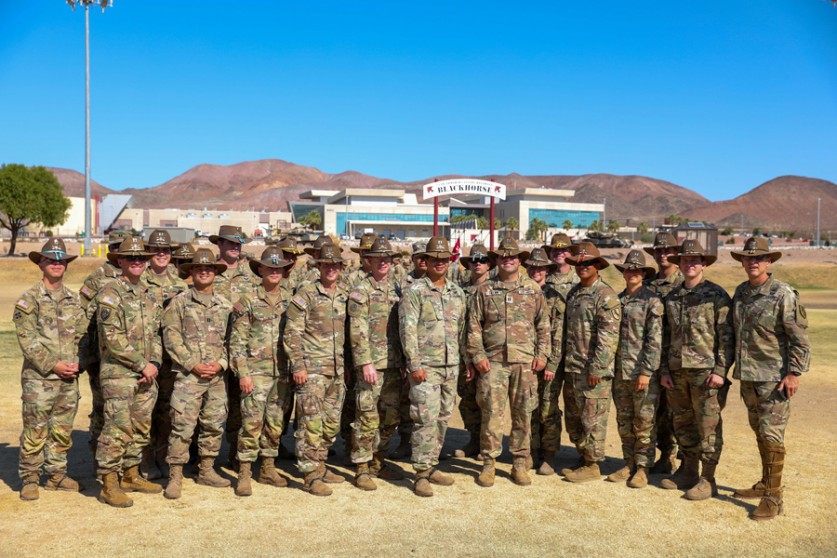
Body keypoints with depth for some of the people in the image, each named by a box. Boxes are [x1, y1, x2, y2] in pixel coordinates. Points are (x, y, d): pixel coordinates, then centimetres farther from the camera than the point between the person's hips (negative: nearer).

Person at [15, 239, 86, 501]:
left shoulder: (74, 300, 12)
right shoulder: (28, 300, -3)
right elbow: (27, 340, -9)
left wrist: (78, 363, -4)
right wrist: (53, 365, -15)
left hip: (70, 379, 5)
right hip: (39, 378, -4)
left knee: (62, 430, 12)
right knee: (35, 430, 0)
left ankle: (56, 475, 24)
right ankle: (29, 479, 14)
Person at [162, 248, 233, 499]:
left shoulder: (225, 305, 12)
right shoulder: (180, 302, 1)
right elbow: (171, 337, -5)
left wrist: (221, 363, -5)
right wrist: (193, 365, -12)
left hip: (217, 376, 4)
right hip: (188, 375, -4)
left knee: (214, 424, 11)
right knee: (182, 426, -6)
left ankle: (207, 471, 25)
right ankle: (175, 476, 4)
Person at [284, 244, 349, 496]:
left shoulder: (346, 296, 11)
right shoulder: (306, 294, -5)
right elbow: (292, 333, -8)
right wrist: (297, 366, -13)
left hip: (337, 369, 6)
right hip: (312, 369, -6)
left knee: (332, 423, 12)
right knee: (312, 422, -6)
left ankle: (320, 465, 27)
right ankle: (311, 475, 1)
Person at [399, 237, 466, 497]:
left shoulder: (457, 293, 13)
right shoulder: (415, 292, -5)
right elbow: (407, 330, -11)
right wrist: (414, 364, -16)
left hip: (451, 367, 6)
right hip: (426, 367, -6)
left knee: (443, 418, 11)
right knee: (426, 419, -8)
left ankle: (432, 466, 22)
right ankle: (422, 473, 0)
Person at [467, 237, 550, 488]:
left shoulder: (533, 289, 9)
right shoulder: (484, 290, 6)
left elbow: (543, 324, 11)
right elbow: (474, 326, 4)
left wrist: (542, 354, 2)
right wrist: (477, 355, -4)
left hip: (525, 362, 1)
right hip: (493, 361, -1)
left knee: (523, 413, 6)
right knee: (491, 413, -2)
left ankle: (520, 463, 18)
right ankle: (488, 463, 10)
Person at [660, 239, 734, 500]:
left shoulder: (717, 296, -3)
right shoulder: (671, 298, 13)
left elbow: (726, 336, -7)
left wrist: (720, 370, -14)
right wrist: (664, 369, 9)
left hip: (705, 371, -6)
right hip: (677, 371, 6)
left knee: (708, 425, -1)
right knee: (683, 423, 13)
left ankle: (707, 480, 10)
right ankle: (689, 471, 27)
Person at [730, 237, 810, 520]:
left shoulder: (783, 294, -12)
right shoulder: (740, 292, 9)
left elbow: (800, 338, -12)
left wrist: (794, 373, -16)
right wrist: (734, 367, 16)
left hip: (774, 377, -7)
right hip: (747, 376, 7)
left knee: (771, 435, -5)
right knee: (760, 432, 17)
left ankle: (773, 498, 3)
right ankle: (765, 484, 31)